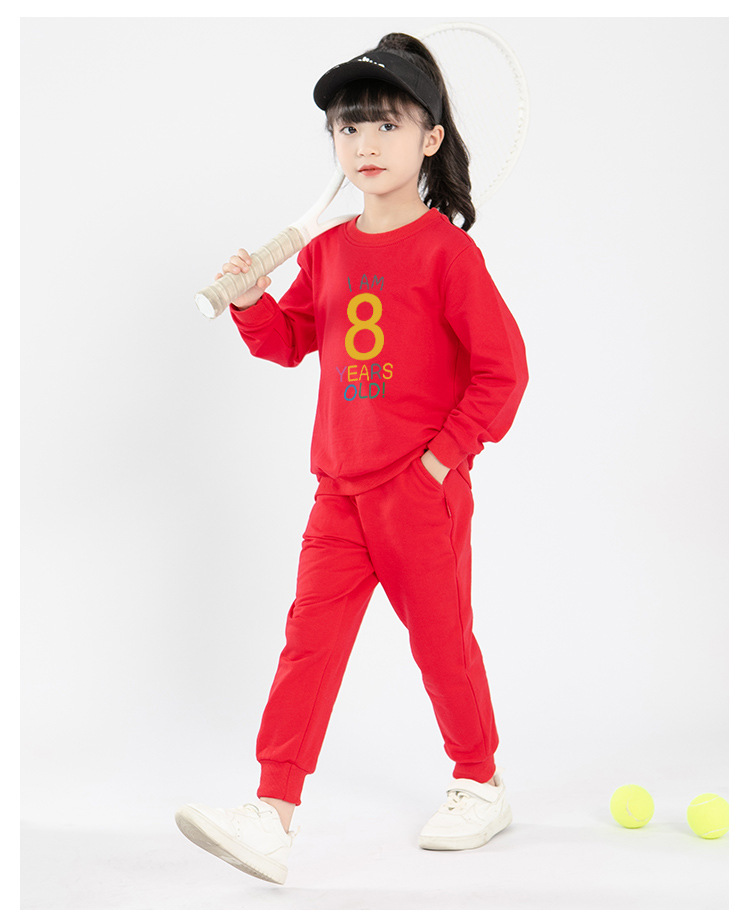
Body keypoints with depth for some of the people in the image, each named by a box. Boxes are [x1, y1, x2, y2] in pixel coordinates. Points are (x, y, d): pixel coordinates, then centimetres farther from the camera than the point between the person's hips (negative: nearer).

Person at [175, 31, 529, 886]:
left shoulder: (446, 249, -10)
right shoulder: (326, 248, 9)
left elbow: (503, 367, -10)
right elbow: (293, 338, 20)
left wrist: (448, 453, -10)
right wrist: (251, 301, 1)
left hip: (422, 492, -5)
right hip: (340, 488, 5)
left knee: (441, 638, 8)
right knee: (310, 637, 0)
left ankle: (480, 785, 29)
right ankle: (272, 814, 0)